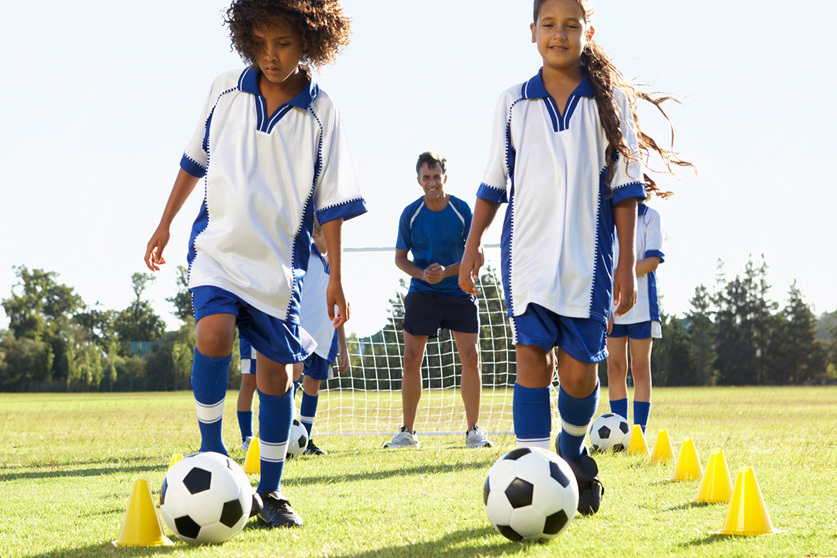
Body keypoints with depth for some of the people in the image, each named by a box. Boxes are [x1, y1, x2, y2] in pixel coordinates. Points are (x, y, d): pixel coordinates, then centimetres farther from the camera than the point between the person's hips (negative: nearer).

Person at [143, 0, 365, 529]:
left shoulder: (321, 113, -5)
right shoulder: (226, 91, -1)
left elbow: (332, 202, -1)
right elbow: (195, 160, 13)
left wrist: (335, 278, -1)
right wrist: (165, 223, 15)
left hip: (281, 258, 0)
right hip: (219, 244, 0)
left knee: (276, 370, 3)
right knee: (214, 335, -25)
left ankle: (271, 490, 15)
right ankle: (212, 450, -7)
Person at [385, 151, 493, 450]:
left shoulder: (462, 210, -5)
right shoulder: (410, 214, -3)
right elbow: (400, 257, 5)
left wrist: (446, 272, -18)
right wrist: (421, 274, -14)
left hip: (459, 293, 0)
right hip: (421, 293, 0)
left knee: (470, 357, -7)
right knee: (411, 359, -4)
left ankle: (473, 431, 3)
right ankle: (407, 432, 6)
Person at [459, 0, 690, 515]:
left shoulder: (611, 101, 4)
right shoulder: (513, 104, 8)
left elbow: (625, 188, 4)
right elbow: (494, 184, 14)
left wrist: (628, 262, 0)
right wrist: (473, 245, 7)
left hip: (588, 255, 0)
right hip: (527, 254, 1)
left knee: (578, 370, 0)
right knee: (532, 357, -12)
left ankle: (573, 452, 29)